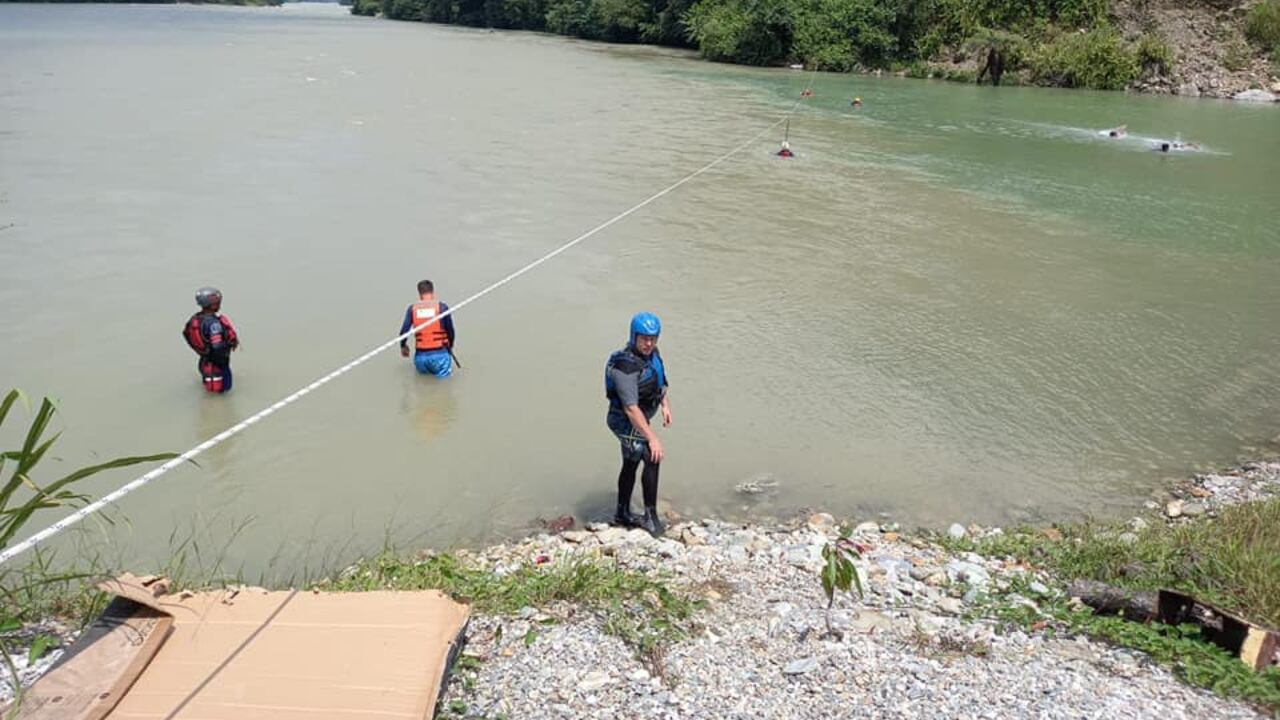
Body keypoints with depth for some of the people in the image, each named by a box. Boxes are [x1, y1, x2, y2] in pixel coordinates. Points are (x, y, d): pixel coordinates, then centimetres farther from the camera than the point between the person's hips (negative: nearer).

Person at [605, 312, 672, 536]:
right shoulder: (626, 367, -31)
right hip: (626, 422, -9)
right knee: (653, 460, -16)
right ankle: (650, 516, -6)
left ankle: (622, 514, 34)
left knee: (631, 464, 19)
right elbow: (631, 409, -35)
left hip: (638, 419, 9)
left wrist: (665, 405, 8)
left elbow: (659, 381, 18)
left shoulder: (652, 354, -3)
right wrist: (652, 438, -36)